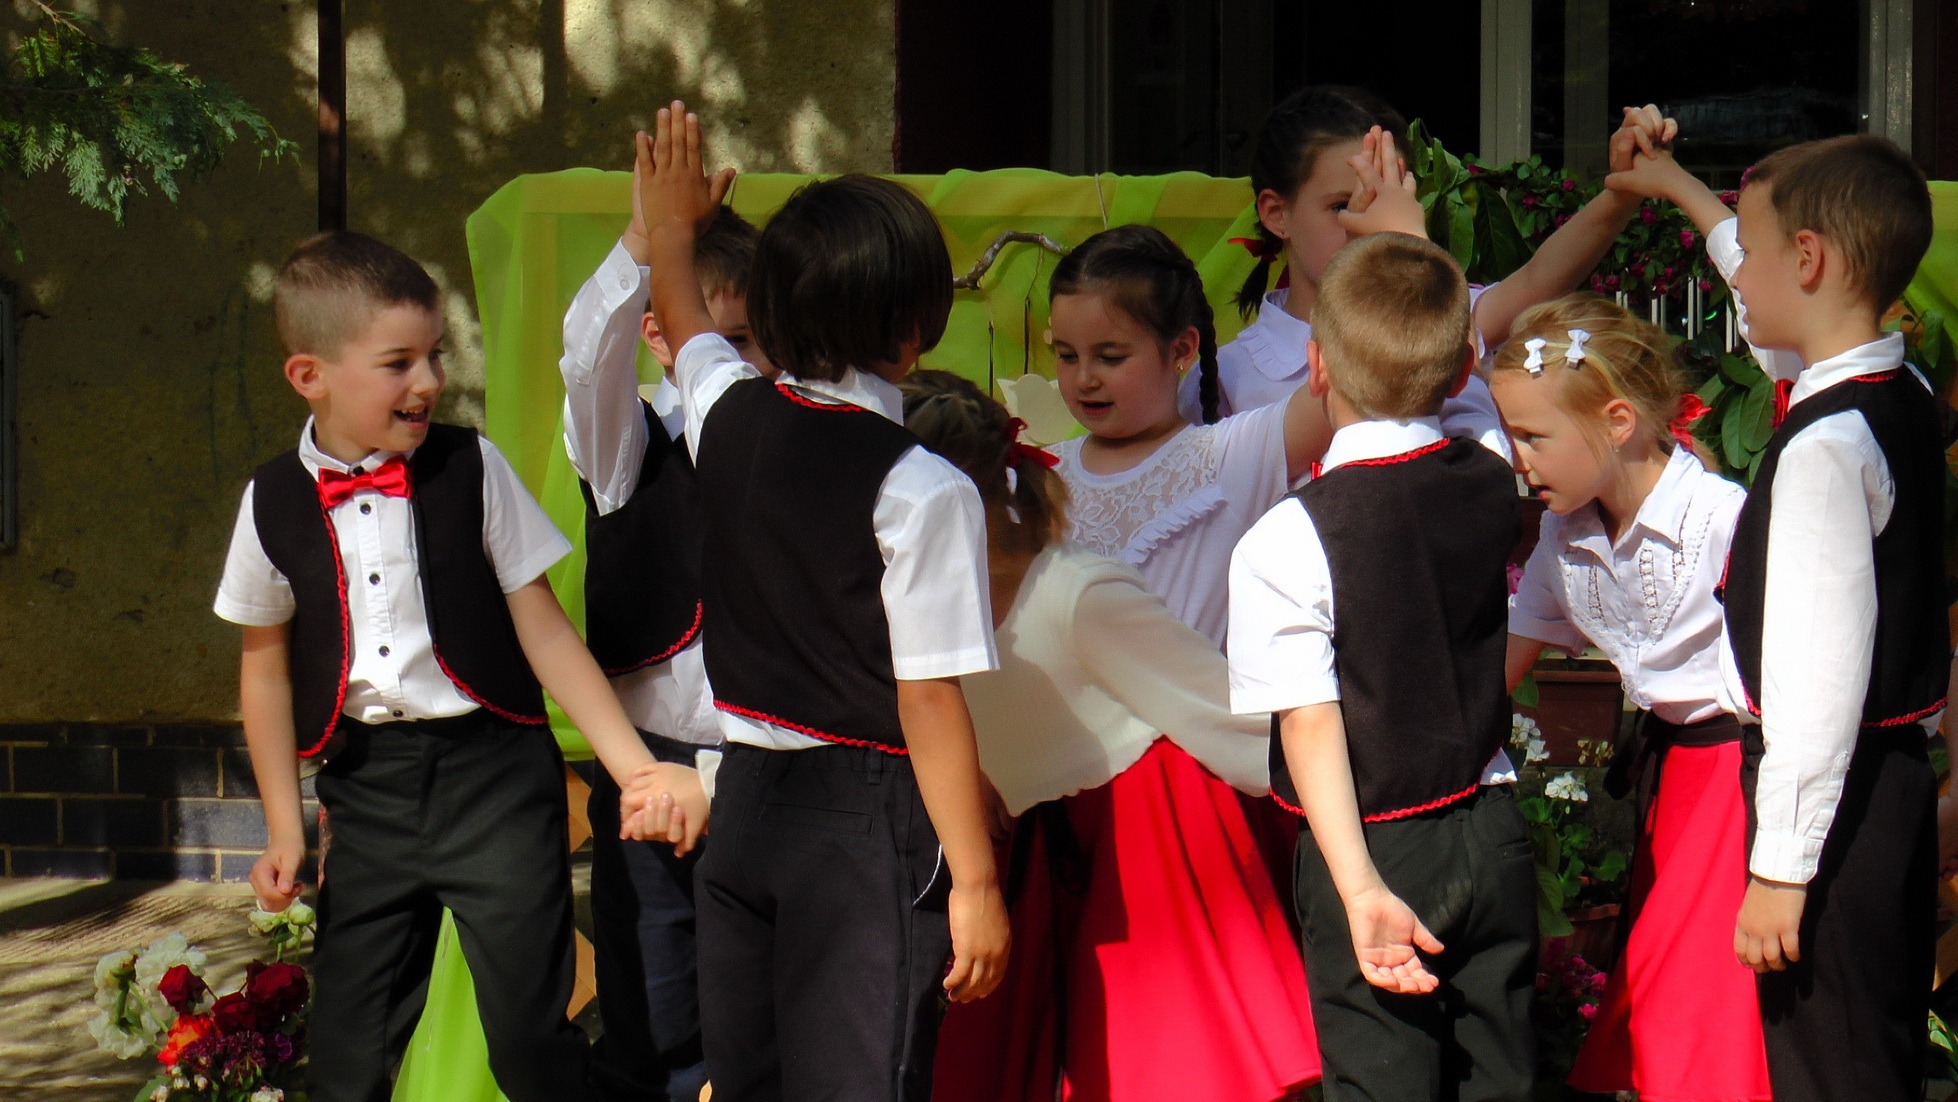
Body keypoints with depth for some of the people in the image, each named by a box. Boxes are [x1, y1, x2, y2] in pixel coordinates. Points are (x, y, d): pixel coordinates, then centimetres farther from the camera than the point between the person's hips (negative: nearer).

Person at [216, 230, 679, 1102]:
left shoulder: (471, 470, -4)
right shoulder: (274, 503, 0)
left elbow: (544, 633, -1)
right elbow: (266, 665, 11)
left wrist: (634, 768, -6)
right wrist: (283, 826, 9)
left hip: (492, 768, -2)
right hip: (367, 787, 2)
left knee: (529, 1030, -4)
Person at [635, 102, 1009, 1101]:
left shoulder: (729, 417, 2)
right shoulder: (922, 490, -16)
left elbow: (682, 322, 26)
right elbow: (930, 701, -16)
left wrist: (672, 222, 45)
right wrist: (974, 881, -10)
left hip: (745, 802, 6)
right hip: (868, 821, -6)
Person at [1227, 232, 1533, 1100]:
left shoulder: (1286, 542, -16)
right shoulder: (1493, 487, -1)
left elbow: (1312, 726, -20)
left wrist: (1361, 889, -22)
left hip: (1376, 851, -5)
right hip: (1491, 837, 5)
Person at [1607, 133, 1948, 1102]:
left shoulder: (1826, 448, -22)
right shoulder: (1903, 396, 7)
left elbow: (1822, 671, -24)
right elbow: (1780, 310, 30)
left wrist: (1780, 868, -22)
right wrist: (1686, 192, 43)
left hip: (1830, 796, -10)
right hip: (1898, 775, 10)